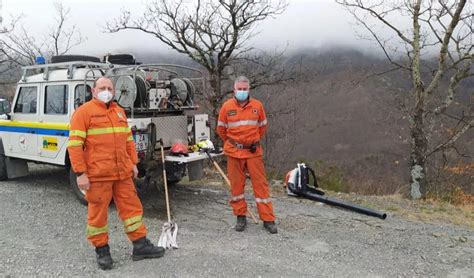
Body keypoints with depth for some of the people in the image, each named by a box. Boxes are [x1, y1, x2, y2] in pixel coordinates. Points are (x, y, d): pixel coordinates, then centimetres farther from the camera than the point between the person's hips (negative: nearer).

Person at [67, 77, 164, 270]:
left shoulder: (119, 112, 15)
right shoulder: (83, 112, -6)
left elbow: (128, 140, 21)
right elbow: (74, 145, -11)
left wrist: (133, 163, 15)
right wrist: (80, 173, -16)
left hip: (122, 173, 6)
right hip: (97, 174, -6)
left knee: (132, 206, 9)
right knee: (98, 212, 5)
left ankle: (140, 245, 19)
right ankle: (101, 250, 21)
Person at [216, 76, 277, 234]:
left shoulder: (257, 106, -1)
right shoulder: (227, 107, -2)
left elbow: (262, 126, 14)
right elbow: (221, 129, 10)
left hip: (253, 151, 0)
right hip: (234, 152, 0)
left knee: (260, 184, 1)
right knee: (236, 185, 7)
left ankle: (268, 219, 7)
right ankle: (241, 217, 21)